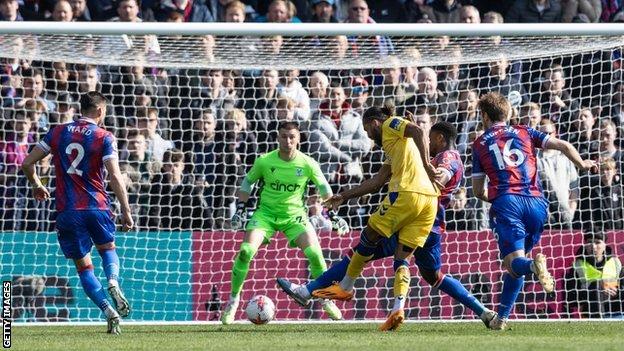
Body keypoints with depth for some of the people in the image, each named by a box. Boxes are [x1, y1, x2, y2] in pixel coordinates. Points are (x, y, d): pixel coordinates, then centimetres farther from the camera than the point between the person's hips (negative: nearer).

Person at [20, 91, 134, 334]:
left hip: (68, 210, 1)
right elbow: (115, 176, -10)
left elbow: (27, 163, 7)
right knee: (108, 248, 25)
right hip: (98, 206, -1)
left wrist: (36, 185, 26)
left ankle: (108, 310, -8)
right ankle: (113, 280, -7)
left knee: (84, 266, 9)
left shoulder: (58, 133, 6)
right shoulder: (104, 137, -3)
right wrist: (126, 211, -5)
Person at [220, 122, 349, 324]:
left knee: (314, 253, -18)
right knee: (246, 251, -20)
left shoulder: (308, 164, -10)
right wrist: (240, 210, 0)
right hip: (266, 213, 0)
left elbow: (325, 191, 1)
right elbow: (248, 182, 7)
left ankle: (326, 299, 4)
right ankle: (233, 299, -3)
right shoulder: (264, 161, -10)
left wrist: (335, 216, -5)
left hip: (294, 215, 0)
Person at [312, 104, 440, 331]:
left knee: (369, 237, 10)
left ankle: (345, 287, 22)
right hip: (429, 200, 8)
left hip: (407, 193, -8)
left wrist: (426, 163, -17)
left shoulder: (391, 124, 9)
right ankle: (398, 309, -11)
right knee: (402, 258, 7)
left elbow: (419, 132, -11)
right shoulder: (391, 145, 33)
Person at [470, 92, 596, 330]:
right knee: (517, 260, 17)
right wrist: (582, 164, 29)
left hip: (506, 201, -3)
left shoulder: (479, 144, 16)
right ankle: (501, 317, 11)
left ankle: (534, 265, -50)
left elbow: (478, 191, 17)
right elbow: (563, 145, 11)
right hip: (536, 203, 3)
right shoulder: (525, 133, 20)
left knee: (513, 261, -13)